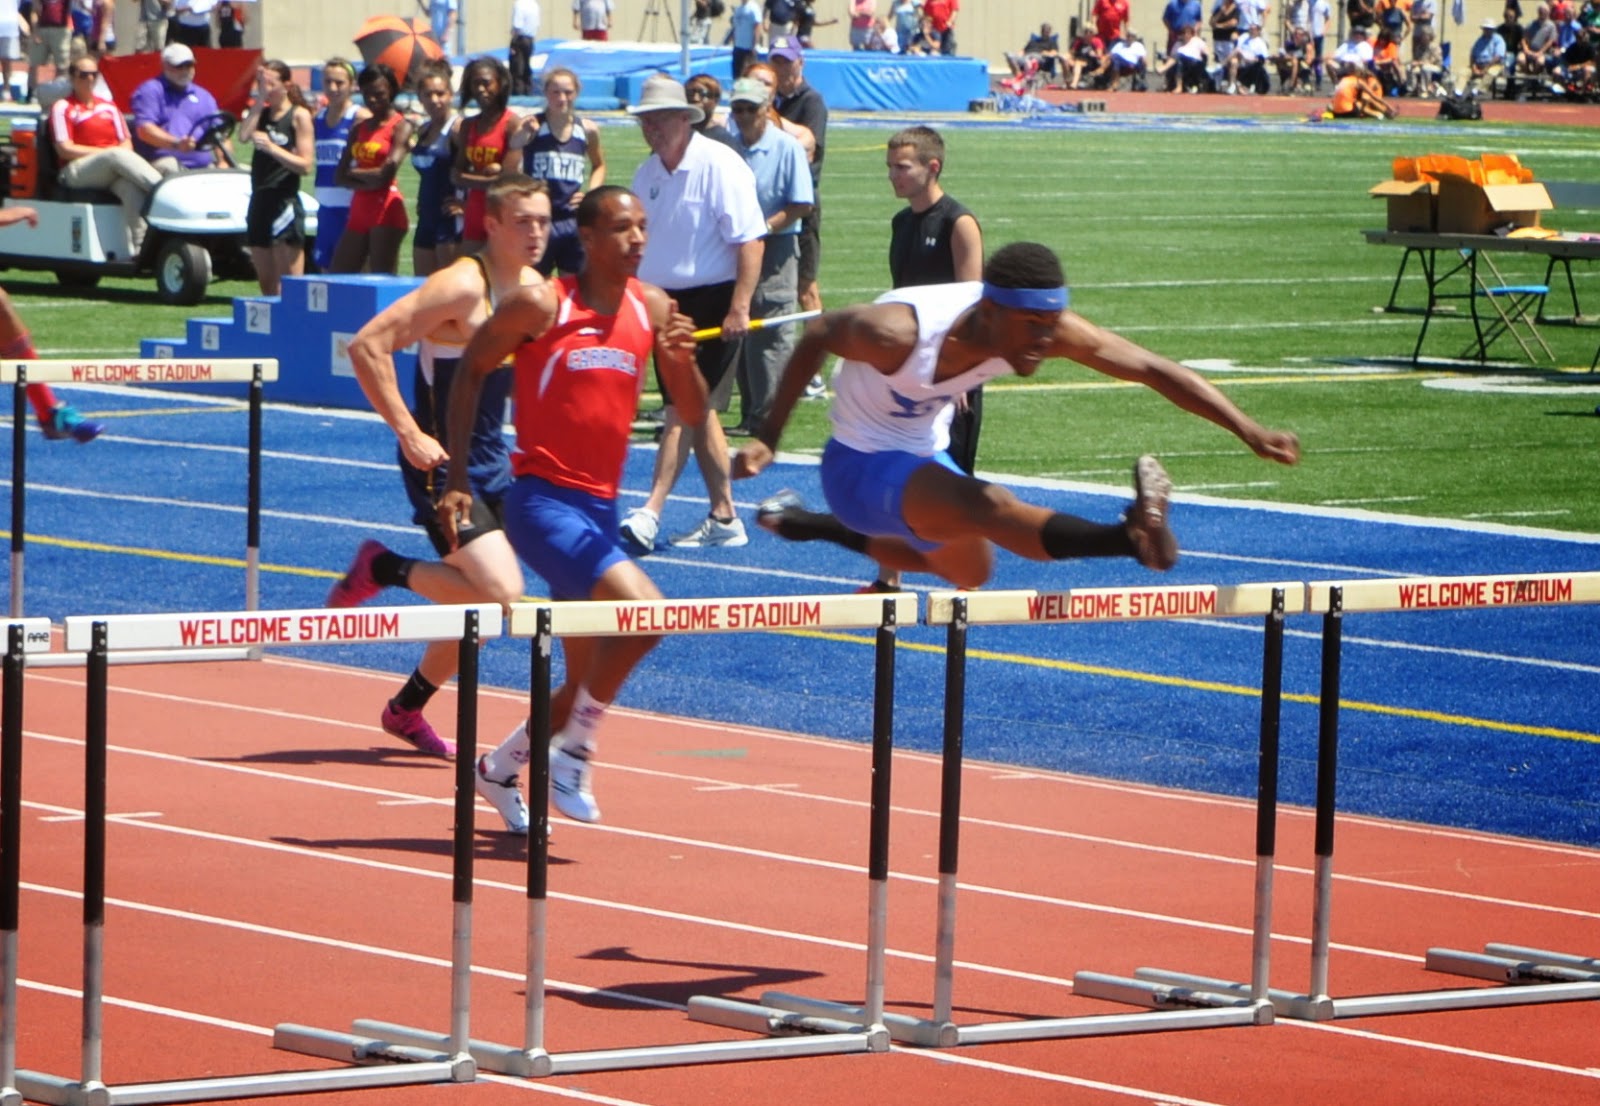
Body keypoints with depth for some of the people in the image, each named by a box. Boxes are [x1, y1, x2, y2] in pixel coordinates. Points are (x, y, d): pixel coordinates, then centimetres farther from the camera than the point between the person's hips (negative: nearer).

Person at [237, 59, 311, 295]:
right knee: (267, 286, 10)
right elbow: (244, 136, -7)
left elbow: (306, 165, -11)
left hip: (285, 203, -7)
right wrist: (259, 101, -5)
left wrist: (272, 148, -21)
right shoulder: (261, 113, 14)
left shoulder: (299, 115, -3)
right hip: (260, 202, 7)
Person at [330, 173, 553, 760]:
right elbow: (367, 345, -24)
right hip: (441, 463, -9)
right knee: (499, 592, -19)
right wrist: (408, 433, -24)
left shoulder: (533, 288, 7)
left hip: (491, 462, 9)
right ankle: (381, 568, 2)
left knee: (480, 599, 13)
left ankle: (407, 710, 31)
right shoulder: (462, 287, -19)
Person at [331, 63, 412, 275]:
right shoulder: (359, 129, 16)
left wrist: (353, 173, 1)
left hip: (386, 211, -8)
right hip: (359, 210, 8)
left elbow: (386, 174, -15)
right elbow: (339, 177, 9)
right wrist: (363, 182, -10)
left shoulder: (400, 127, -4)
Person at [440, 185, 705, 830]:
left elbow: (693, 414, 9)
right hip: (543, 501, -7)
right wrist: (457, 479, -2)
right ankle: (572, 752, -11)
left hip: (600, 509, 7)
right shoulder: (541, 306, -8)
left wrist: (682, 358, -13)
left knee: (587, 685, 11)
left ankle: (500, 768, 33)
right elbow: (470, 370, 2)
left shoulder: (652, 309, 7)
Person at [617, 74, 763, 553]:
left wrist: (739, 307, -23)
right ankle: (724, 518, 18)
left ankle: (650, 514, -16)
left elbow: (750, 239, -18)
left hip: (714, 302, -8)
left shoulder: (719, 166, -14)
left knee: (684, 405, -12)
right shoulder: (648, 173, 9)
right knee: (697, 409, 11)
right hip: (667, 301, 8)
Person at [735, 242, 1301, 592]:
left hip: (925, 456, 8)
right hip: (861, 468, -8)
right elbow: (816, 338, -18)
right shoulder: (899, 333, -37)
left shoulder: (1048, 327, -22)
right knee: (989, 507, -33)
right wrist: (768, 439, -14)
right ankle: (1136, 536, -57)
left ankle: (809, 525, 41)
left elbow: (1153, 370, -20)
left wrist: (1249, 431, -27)